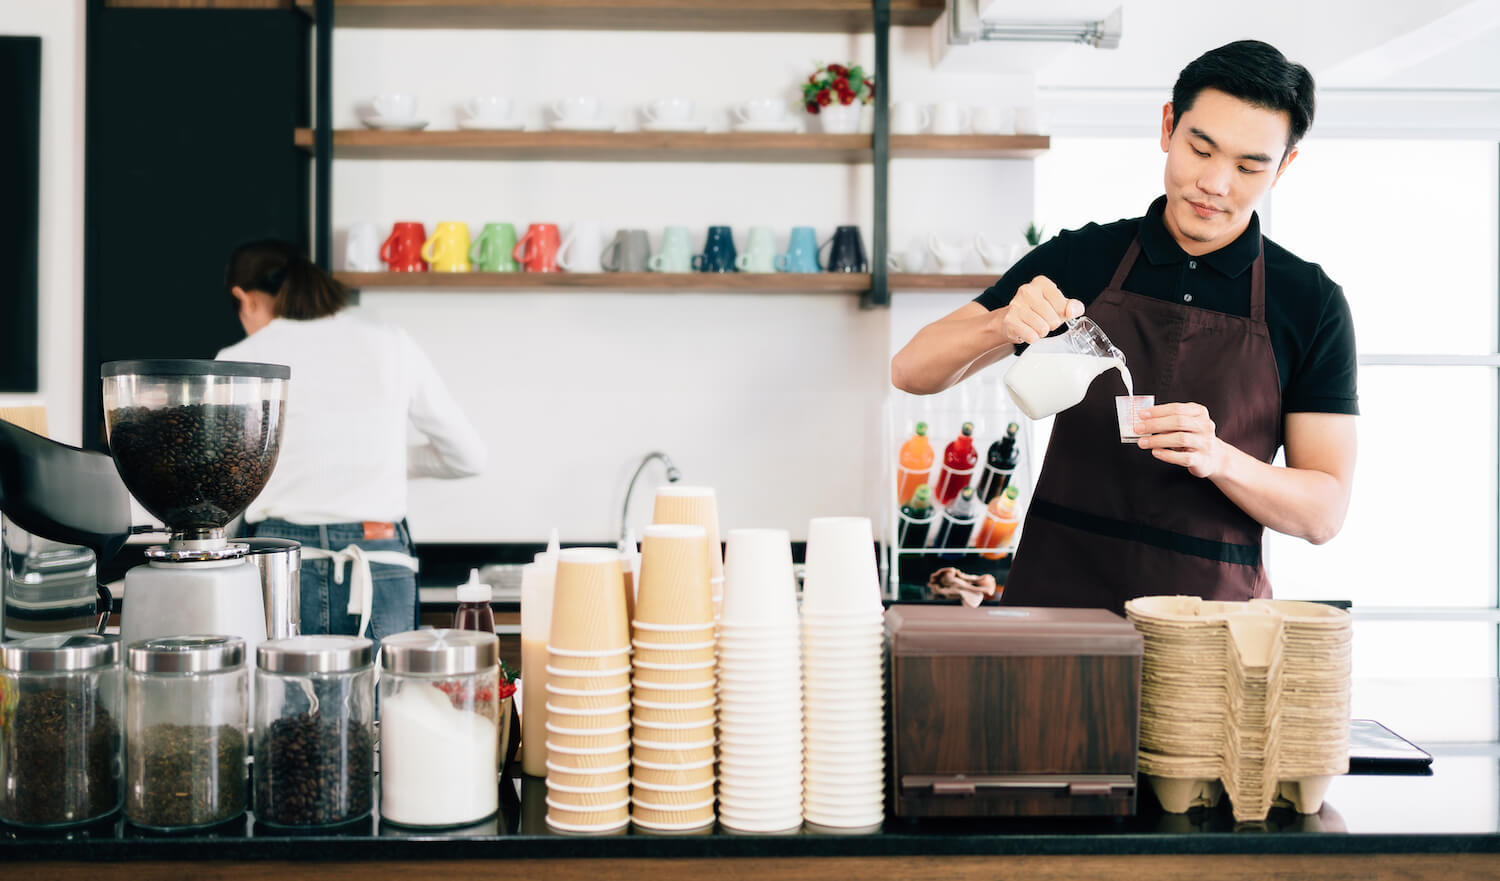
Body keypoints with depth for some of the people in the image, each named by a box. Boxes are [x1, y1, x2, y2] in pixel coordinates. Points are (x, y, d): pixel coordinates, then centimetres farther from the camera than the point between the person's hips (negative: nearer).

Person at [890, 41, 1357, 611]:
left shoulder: (1312, 303, 3)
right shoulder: (1080, 259, 5)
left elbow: (1324, 513, 1)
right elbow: (912, 371, 3)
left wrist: (1218, 459, -18)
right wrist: (1001, 325, -17)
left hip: (1211, 617, 0)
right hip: (1054, 594, 0)